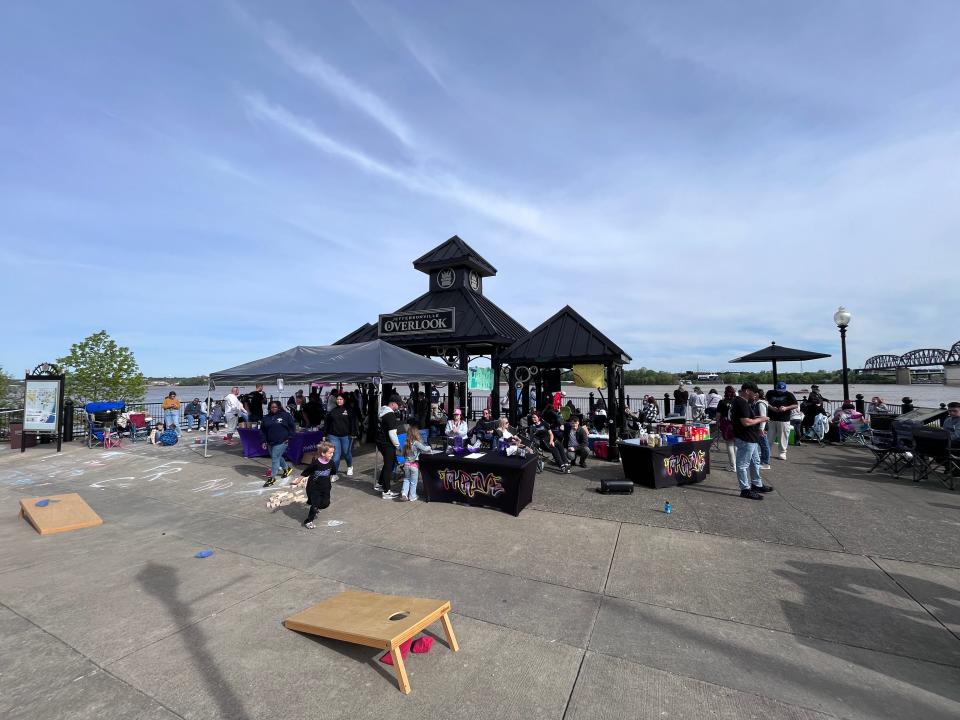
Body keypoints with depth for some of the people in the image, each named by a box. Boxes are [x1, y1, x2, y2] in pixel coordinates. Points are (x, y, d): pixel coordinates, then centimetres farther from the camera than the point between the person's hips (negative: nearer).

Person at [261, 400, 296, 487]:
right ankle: (287, 468, 40)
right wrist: (264, 441, 5)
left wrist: (289, 437, -5)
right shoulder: (267, 418, 7)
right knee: (277, 457, 17)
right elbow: (262, 430, 12)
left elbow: (292, 427, 0)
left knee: (275, 458, -7)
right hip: (270, 442, 6)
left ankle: (272, 478, 0)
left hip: (281, 442, -6)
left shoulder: (286, 415, -5)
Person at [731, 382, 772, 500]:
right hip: (745, 440, -11)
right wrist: (760, 420, -13)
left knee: (755, 462, 22)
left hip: (750, 439, 11)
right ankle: (745, 489, 5)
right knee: (743, 464, -2)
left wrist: (757, 419, 10)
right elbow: (746, 422, -28)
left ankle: (757, 485, 34)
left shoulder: (743, 402, 13)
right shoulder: (741, 403, -21)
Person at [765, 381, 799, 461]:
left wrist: (786, 408, -16)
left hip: (784, 419, -2)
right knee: (769, 437, 8)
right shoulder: (770, 393, 4)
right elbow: (765, 402, 7)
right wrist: (771, 407, -13)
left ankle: (783, 452, 13)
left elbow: (796, 405, 0)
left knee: (783, 437, 1)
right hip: (771, 419, 2)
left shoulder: (789, 394, -1)